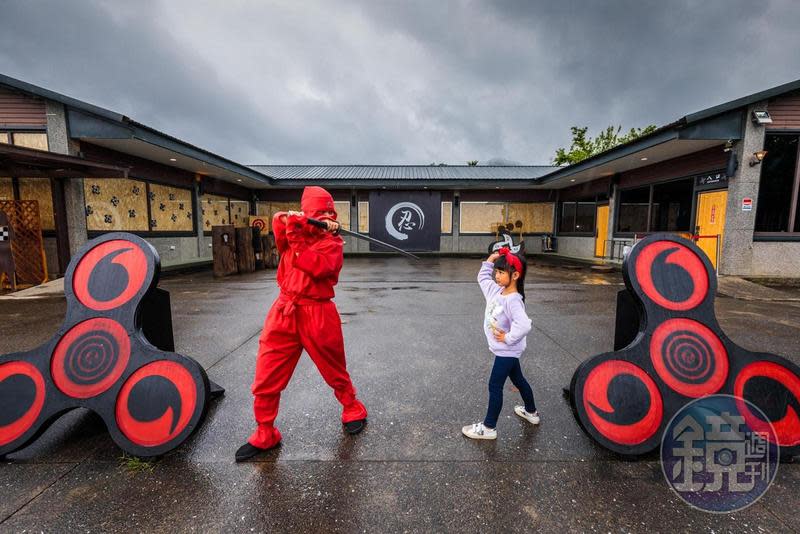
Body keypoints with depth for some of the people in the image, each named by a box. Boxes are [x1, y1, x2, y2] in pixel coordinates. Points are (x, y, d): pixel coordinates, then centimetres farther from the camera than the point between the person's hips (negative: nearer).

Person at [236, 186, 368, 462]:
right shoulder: (294, 230, 10)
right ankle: (264, 434, 25)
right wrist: (305, 223, -23)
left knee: (335, 370, 13)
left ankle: (353, 411, 38)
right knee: (266, 377, 4)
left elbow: (317, 266, -19)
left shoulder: (333, 242, 0)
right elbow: (279, 221, -12)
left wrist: (296, 240, -15)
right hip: (284, 312, 3)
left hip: (317, 314, -3)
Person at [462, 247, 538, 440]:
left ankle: (489, 428, 15)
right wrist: (489, 261, 2)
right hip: (506, 351, 9)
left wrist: (508, 338, -26)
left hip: (506, 351, -9)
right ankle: (531, 412, 47)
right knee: (518, 380, 25)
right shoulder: (495, 290, -2)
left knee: (495, 386, 1)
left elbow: (524, 326, -39)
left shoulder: (513, 300, -28)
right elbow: (482, 277, 14)